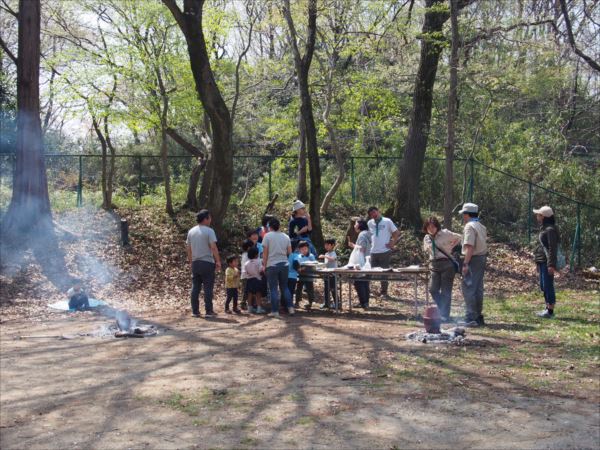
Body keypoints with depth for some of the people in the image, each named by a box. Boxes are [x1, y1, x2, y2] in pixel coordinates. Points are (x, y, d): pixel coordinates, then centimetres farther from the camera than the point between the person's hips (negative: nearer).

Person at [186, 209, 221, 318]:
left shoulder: (191, 231, 9)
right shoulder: (209, 231, -10)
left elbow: (189, 248, 13)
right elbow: (214, 248, -15)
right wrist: (218, 262, -10)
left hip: (195, 263, 6)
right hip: (207, 263, -6)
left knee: (195, 287, 8)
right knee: (208, 288, -1)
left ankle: (195, 311, 10)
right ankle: (209, 311, -1)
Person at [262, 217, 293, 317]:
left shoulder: (267, 236, -6)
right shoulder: (286, 236, 6)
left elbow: (265, 253, -6)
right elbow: (290, 252, 7)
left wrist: (264, 265, 1)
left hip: (272, 265, -4)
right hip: (284, 264, 4)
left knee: (273, 289, 2)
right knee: (284, 287, 15)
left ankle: (275, 311, 2)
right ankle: (290, 308, 9)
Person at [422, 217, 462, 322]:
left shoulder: (445, 234, -5)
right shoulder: (426, 238, 10)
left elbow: (459, 238, 5)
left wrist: (451, 247, 2)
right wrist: (431, 256, 13)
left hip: (447, 264, -6)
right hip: (434, 265, 6)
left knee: (445, 292, -3)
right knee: (433, 289, 2)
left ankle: (445, 315, 3)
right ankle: (442, 310, 20)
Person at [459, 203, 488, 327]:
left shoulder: (469, 226, -13)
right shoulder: (481, 226, 16)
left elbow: (469, 247, -21)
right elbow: (484, 243, 15)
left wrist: (465, 263, -22)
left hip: (473, 259, -9)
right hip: (482, 257, 9)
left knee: (468, 288, -8)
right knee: (478, 289, 14)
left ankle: (471, 318, -11)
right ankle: (478, 317, 19)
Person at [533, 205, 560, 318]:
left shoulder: (550, 229, -15)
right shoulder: (544, 228, 15)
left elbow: (552, 248, -18)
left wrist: (551, 264, -21)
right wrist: (538, 262, 21)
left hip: (547, 262, -10)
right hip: (542, 262, 10)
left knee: (548, 286, -6)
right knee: (543, 286, 14)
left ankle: (550, 311, -1)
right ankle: (547, 309, 23)